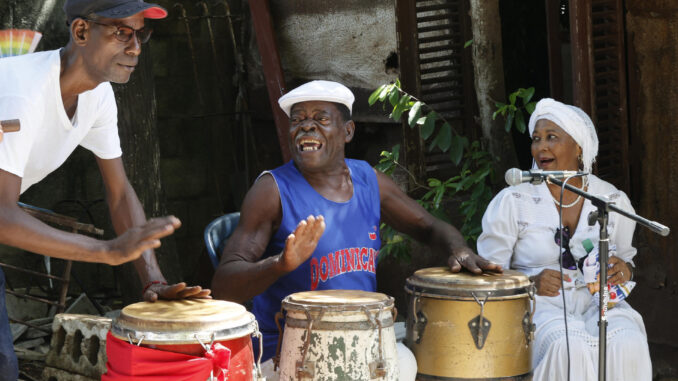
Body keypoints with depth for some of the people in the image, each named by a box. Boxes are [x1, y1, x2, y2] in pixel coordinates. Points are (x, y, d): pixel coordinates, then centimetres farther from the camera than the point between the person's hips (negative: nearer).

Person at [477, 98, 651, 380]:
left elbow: (626, 257, 21)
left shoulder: (613, 200, 8)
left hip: (596, 301, 3)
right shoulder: (512, 202, -1)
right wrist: (531, 283, -19)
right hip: (535, 304, -2)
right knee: (569, 347, -35)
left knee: (628, 344, -29)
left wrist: (624, 270, -4)